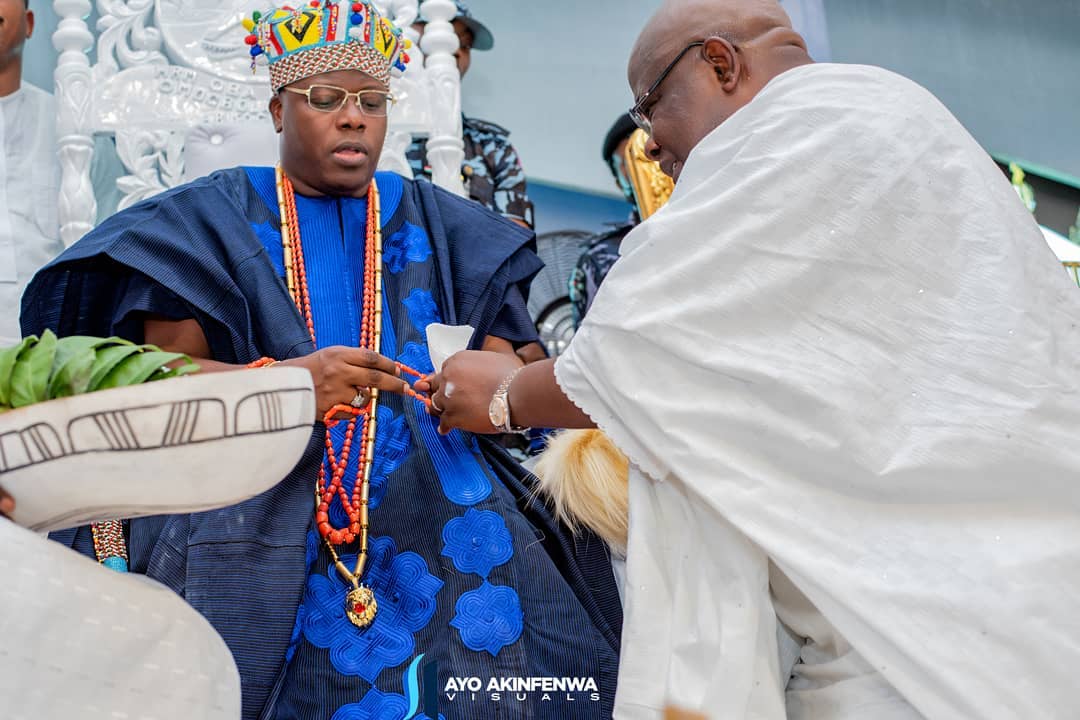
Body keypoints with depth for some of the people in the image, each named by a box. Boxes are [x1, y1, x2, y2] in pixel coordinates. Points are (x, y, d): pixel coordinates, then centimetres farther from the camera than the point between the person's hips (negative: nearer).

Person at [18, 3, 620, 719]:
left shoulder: (435, 222, 15)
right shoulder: (215, 219, 8)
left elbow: (506, 363, 10)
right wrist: (285, 381, -22)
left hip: (434, 519, 2)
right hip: (263, 534, -1)